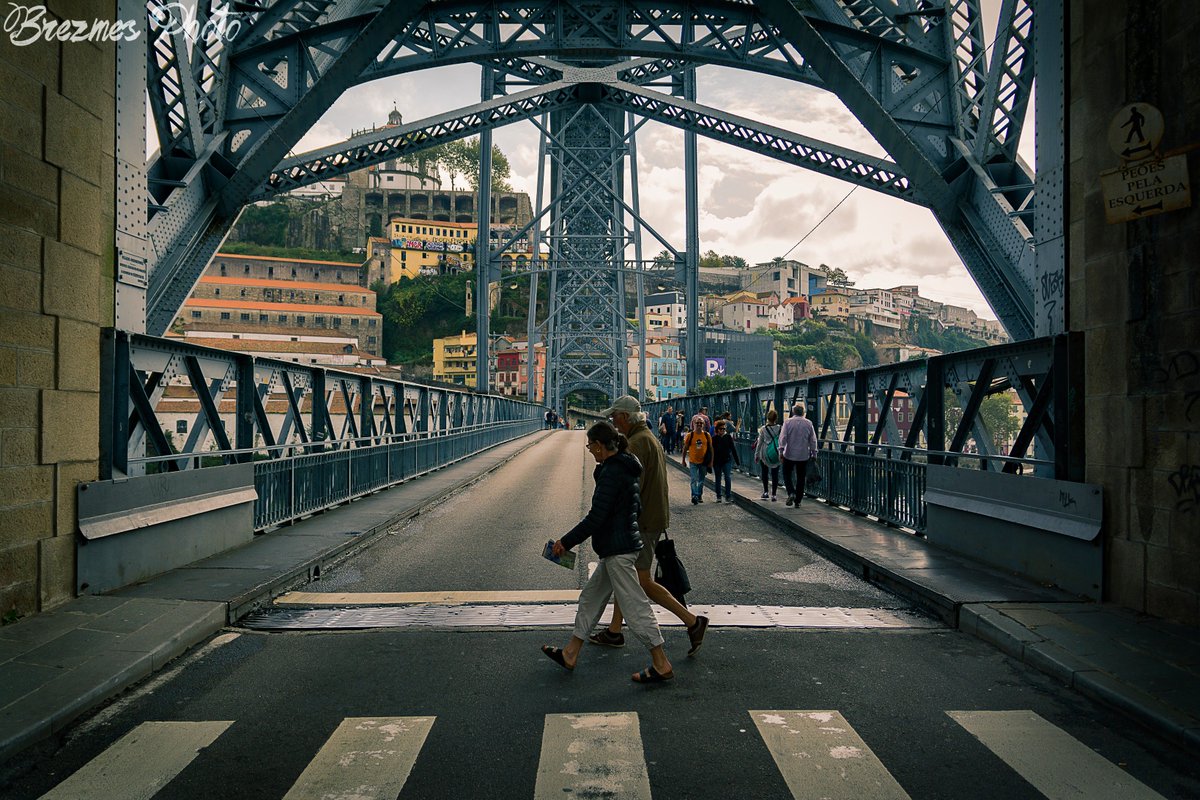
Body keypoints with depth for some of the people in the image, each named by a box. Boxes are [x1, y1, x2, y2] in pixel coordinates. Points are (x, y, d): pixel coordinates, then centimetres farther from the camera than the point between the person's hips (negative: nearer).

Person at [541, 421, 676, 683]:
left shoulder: (611, 473, -19)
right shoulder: (627, 469, 12)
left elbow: (596, 517, -22)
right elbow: (636, 507, 19)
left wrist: (566, 542, -13)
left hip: (617, 550, -11)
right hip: (624, 545, 11)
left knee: (634, 605, -3)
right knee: (590, 598, 17)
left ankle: (662, 665, 5)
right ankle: (570, 654, 26)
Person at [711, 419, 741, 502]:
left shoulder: (728, 437, 1)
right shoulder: (714, 439, 0)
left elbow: (733, 449, 5)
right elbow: (711, 451, 2)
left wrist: (737, 461, 5)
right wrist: (711, 462, 1)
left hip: (727, 461, -1)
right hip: (717, 462, 1)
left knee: (728, 477, -13)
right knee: (718, 479, 10)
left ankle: (728, 496, -11)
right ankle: (718, 496, 21)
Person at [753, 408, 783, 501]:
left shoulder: (763, 429, -7)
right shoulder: (779, 429, -4)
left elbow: (759, 443, -3)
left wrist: (756, 455, 4)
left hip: (765, 454, -1)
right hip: (776, 455, 1)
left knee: (764, 473, 16)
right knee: (775, 475, 6)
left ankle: (765, 491, 10)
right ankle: (773, 494, 4)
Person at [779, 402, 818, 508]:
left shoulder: (788, 422, -5)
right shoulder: (808, 423, 1)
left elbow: (782, 437, -12)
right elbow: (813, 440, 3)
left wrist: (781, 450, -12)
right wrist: (814, 454, 9)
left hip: (789, 455, -2)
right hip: (803, 456, 2)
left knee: (787, 475, 13)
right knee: (801, 478, 9)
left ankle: (791, 493, -9)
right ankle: (797, 501, 11)